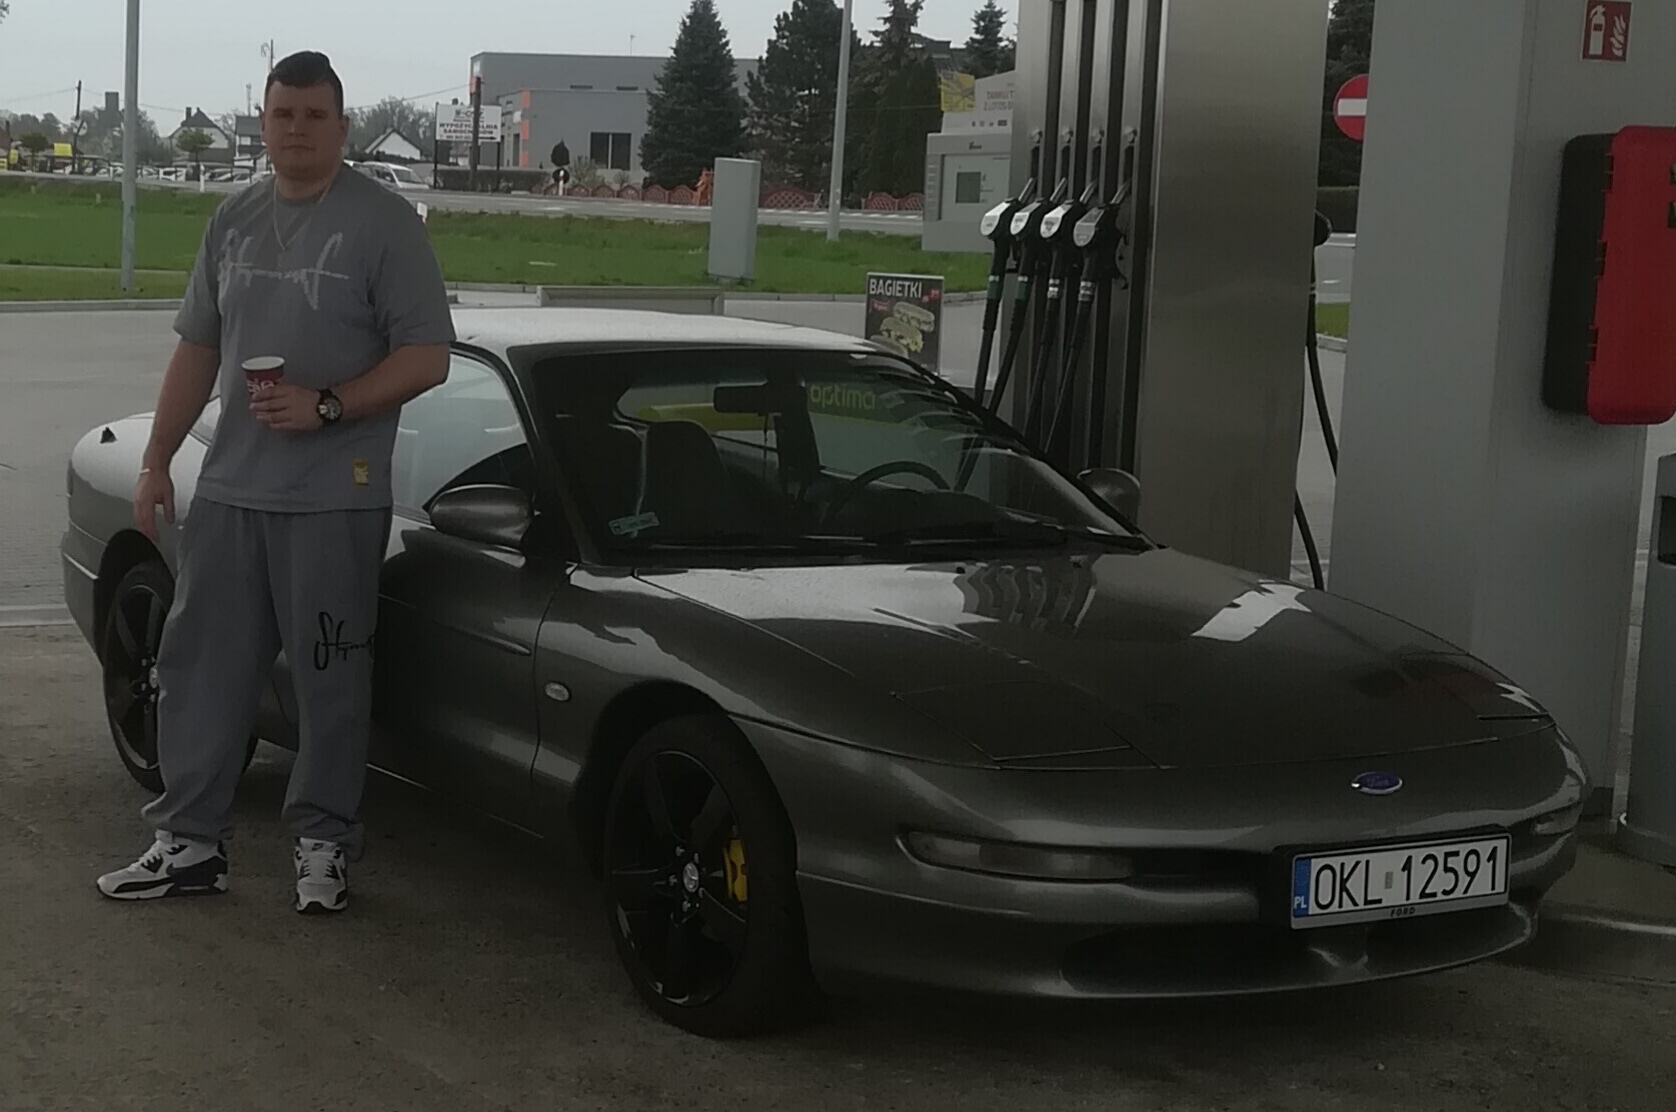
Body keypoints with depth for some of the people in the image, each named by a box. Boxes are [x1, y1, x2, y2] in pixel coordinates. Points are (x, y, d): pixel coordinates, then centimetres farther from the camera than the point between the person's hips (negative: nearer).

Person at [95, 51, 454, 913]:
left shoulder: (384, 222, -6)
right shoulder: (233, 222, 13)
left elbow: (426, 357, -10)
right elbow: (197, 350, 18)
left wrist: (327, 406, -20)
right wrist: (157, 459, 13)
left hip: (334, 498, -6)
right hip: (228, 488, 6)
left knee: (329, 679, 1)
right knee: (200, 666, 7)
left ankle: (323, 843, 13)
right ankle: (189, 841, 15)